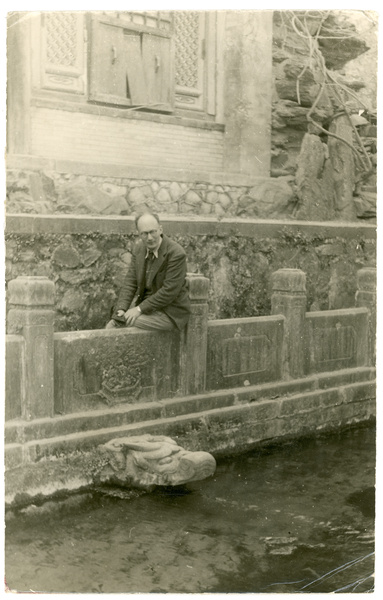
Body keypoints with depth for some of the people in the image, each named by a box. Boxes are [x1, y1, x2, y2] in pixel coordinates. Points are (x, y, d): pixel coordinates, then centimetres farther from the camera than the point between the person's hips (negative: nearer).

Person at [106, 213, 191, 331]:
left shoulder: (176, 254, -20)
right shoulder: (139, 248, 1)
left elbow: (169, 291, -22)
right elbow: (130, 282, 0)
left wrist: (140, 309, -22)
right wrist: (121, 309, -15)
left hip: (170, 312, -6)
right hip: (146, 303, 7)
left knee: (126, 322, -21)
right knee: (113, 323, -10)